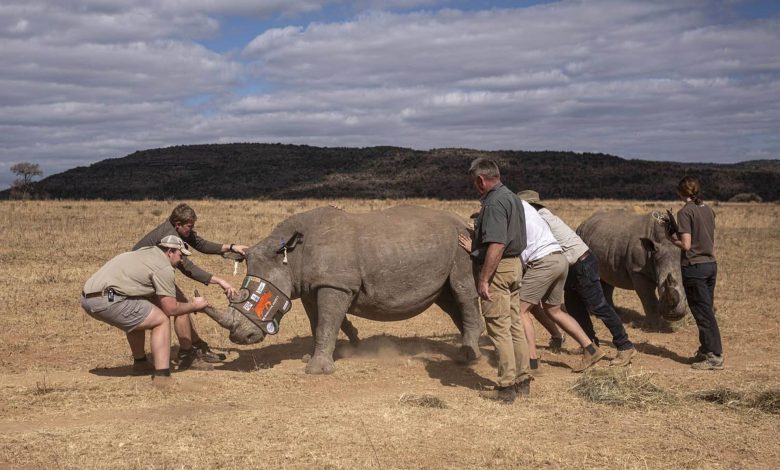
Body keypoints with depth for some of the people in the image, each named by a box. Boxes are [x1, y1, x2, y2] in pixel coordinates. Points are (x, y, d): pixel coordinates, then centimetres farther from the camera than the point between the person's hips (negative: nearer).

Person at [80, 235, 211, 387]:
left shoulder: (145, 252, 26)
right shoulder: (164, 268, -2)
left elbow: (155, 299, 29)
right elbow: (170, 309, -1)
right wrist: (195, 306, 15)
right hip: (107, 300, -10)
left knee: (137, 318, 31)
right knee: (161, 321, -1)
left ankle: (140, 362, 42)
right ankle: (162, 375, -7)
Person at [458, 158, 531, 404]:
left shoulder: (494, 203, -17)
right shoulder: (511, 197, 14)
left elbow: (496, 246, -25)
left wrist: (483, 279, -24)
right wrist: (475, 247, 29)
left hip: (498, 269, -10)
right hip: (514, 264, 10)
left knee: (499, 328, -4)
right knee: (514, 325, 14)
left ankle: (506, 387, 0)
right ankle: (522, 380, 21)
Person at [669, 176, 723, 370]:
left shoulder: (685, 212, -13)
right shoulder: (708, 210, 9)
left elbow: (686, 245, -18)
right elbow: (712, 242, 13)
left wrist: (673, 239, 1)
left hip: (694, 267, -7)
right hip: (711, 265, 7)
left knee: (703, 313, -2)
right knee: (706, 311, 15)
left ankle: (715, 356, -1)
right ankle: (706, 350, 22)